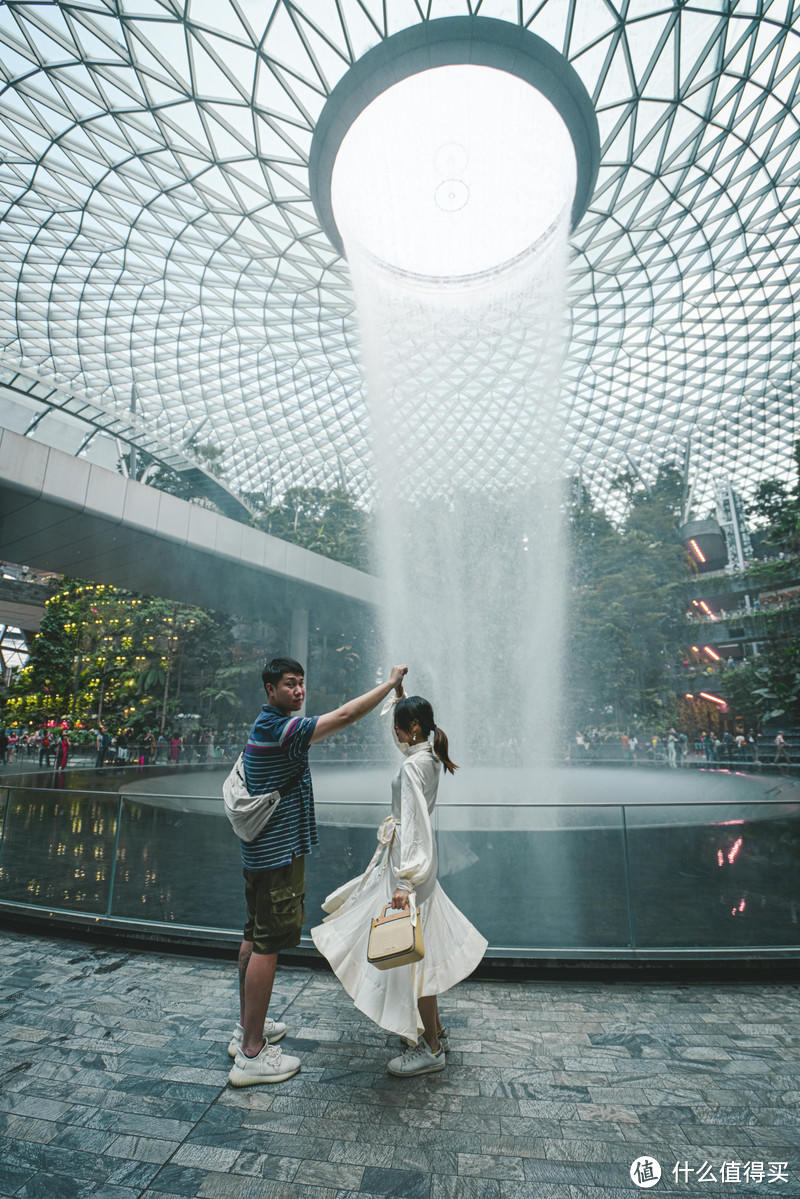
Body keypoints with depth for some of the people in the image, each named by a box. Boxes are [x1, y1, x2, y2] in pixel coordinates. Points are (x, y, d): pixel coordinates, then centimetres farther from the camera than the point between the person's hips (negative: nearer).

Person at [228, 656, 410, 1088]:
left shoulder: (265, 727, 10)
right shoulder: (278, 729, -23)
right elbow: (345, 715, -28)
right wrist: (391, 682, -19)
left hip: (261, 851, 11)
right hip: (279, 853, -11)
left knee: (254, 936, 18)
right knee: (267, 944, -2)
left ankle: (247, 1026, 33)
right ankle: (251, 1053, 9)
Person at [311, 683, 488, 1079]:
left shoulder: (412, 766, -23)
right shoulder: (428, 755, 4)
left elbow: (413, 825, -28)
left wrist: (405, 882, -29)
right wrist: (400, 695, 24)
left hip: (409, 859, -10)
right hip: (419, 857, 10)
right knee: (419, 950, 20)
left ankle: (432, 1050, 18)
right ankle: (436, 1031, 35)